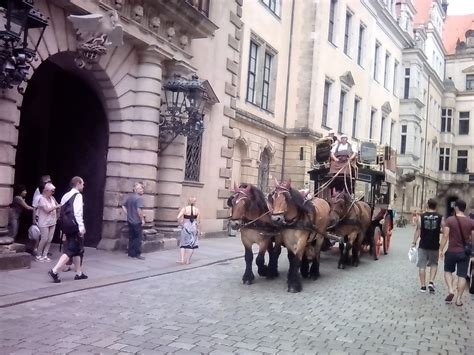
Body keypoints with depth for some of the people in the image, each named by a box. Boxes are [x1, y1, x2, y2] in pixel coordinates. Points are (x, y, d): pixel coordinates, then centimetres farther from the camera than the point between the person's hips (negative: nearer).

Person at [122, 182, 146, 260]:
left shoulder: (129, 197, 12)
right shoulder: (139, 198, -15)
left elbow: (124, 207, 17)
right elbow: (139, 210, -23)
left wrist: (128, 214, 15)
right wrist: (142, 219, -16)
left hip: (130, 221, 8)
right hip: (137, 222, -8)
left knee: (131, 238, 13)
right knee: (138, 238, 0)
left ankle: (131, 253, 17)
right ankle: (138, 254, 2)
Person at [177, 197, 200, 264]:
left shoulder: (184, 209, -4)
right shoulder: (197, 210, 0)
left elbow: (178, 217, -16)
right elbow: (197, 221, 1)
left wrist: (181, 224, -3)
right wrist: (198, 229, 9)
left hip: (186, 227, -1)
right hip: (193, 227, 1)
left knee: (183, 243, 12)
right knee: (192, 244, 10)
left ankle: (182, 259, 5)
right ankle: (187, 260, 10)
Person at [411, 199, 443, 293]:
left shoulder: (421, 217, -5)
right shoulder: (440, 217, -3)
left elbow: (418, 230, -5)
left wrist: (414, 242, 1)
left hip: (423, 245, -1)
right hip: (435, 246, 1)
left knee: (422, 265, 8)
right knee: (434, 264, 19)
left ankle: (423, 286, 10)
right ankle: (431, 282, 2)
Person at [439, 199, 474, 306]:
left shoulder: (450, 220, -10)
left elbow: (445, 236, -13)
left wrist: (441, 250, -7)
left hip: (452, 251, -2)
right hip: (465, 252, 2)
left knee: (448, 271, 20)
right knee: (462, 275, 8)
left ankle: (450, 291, 2)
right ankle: (459, 299, 12)